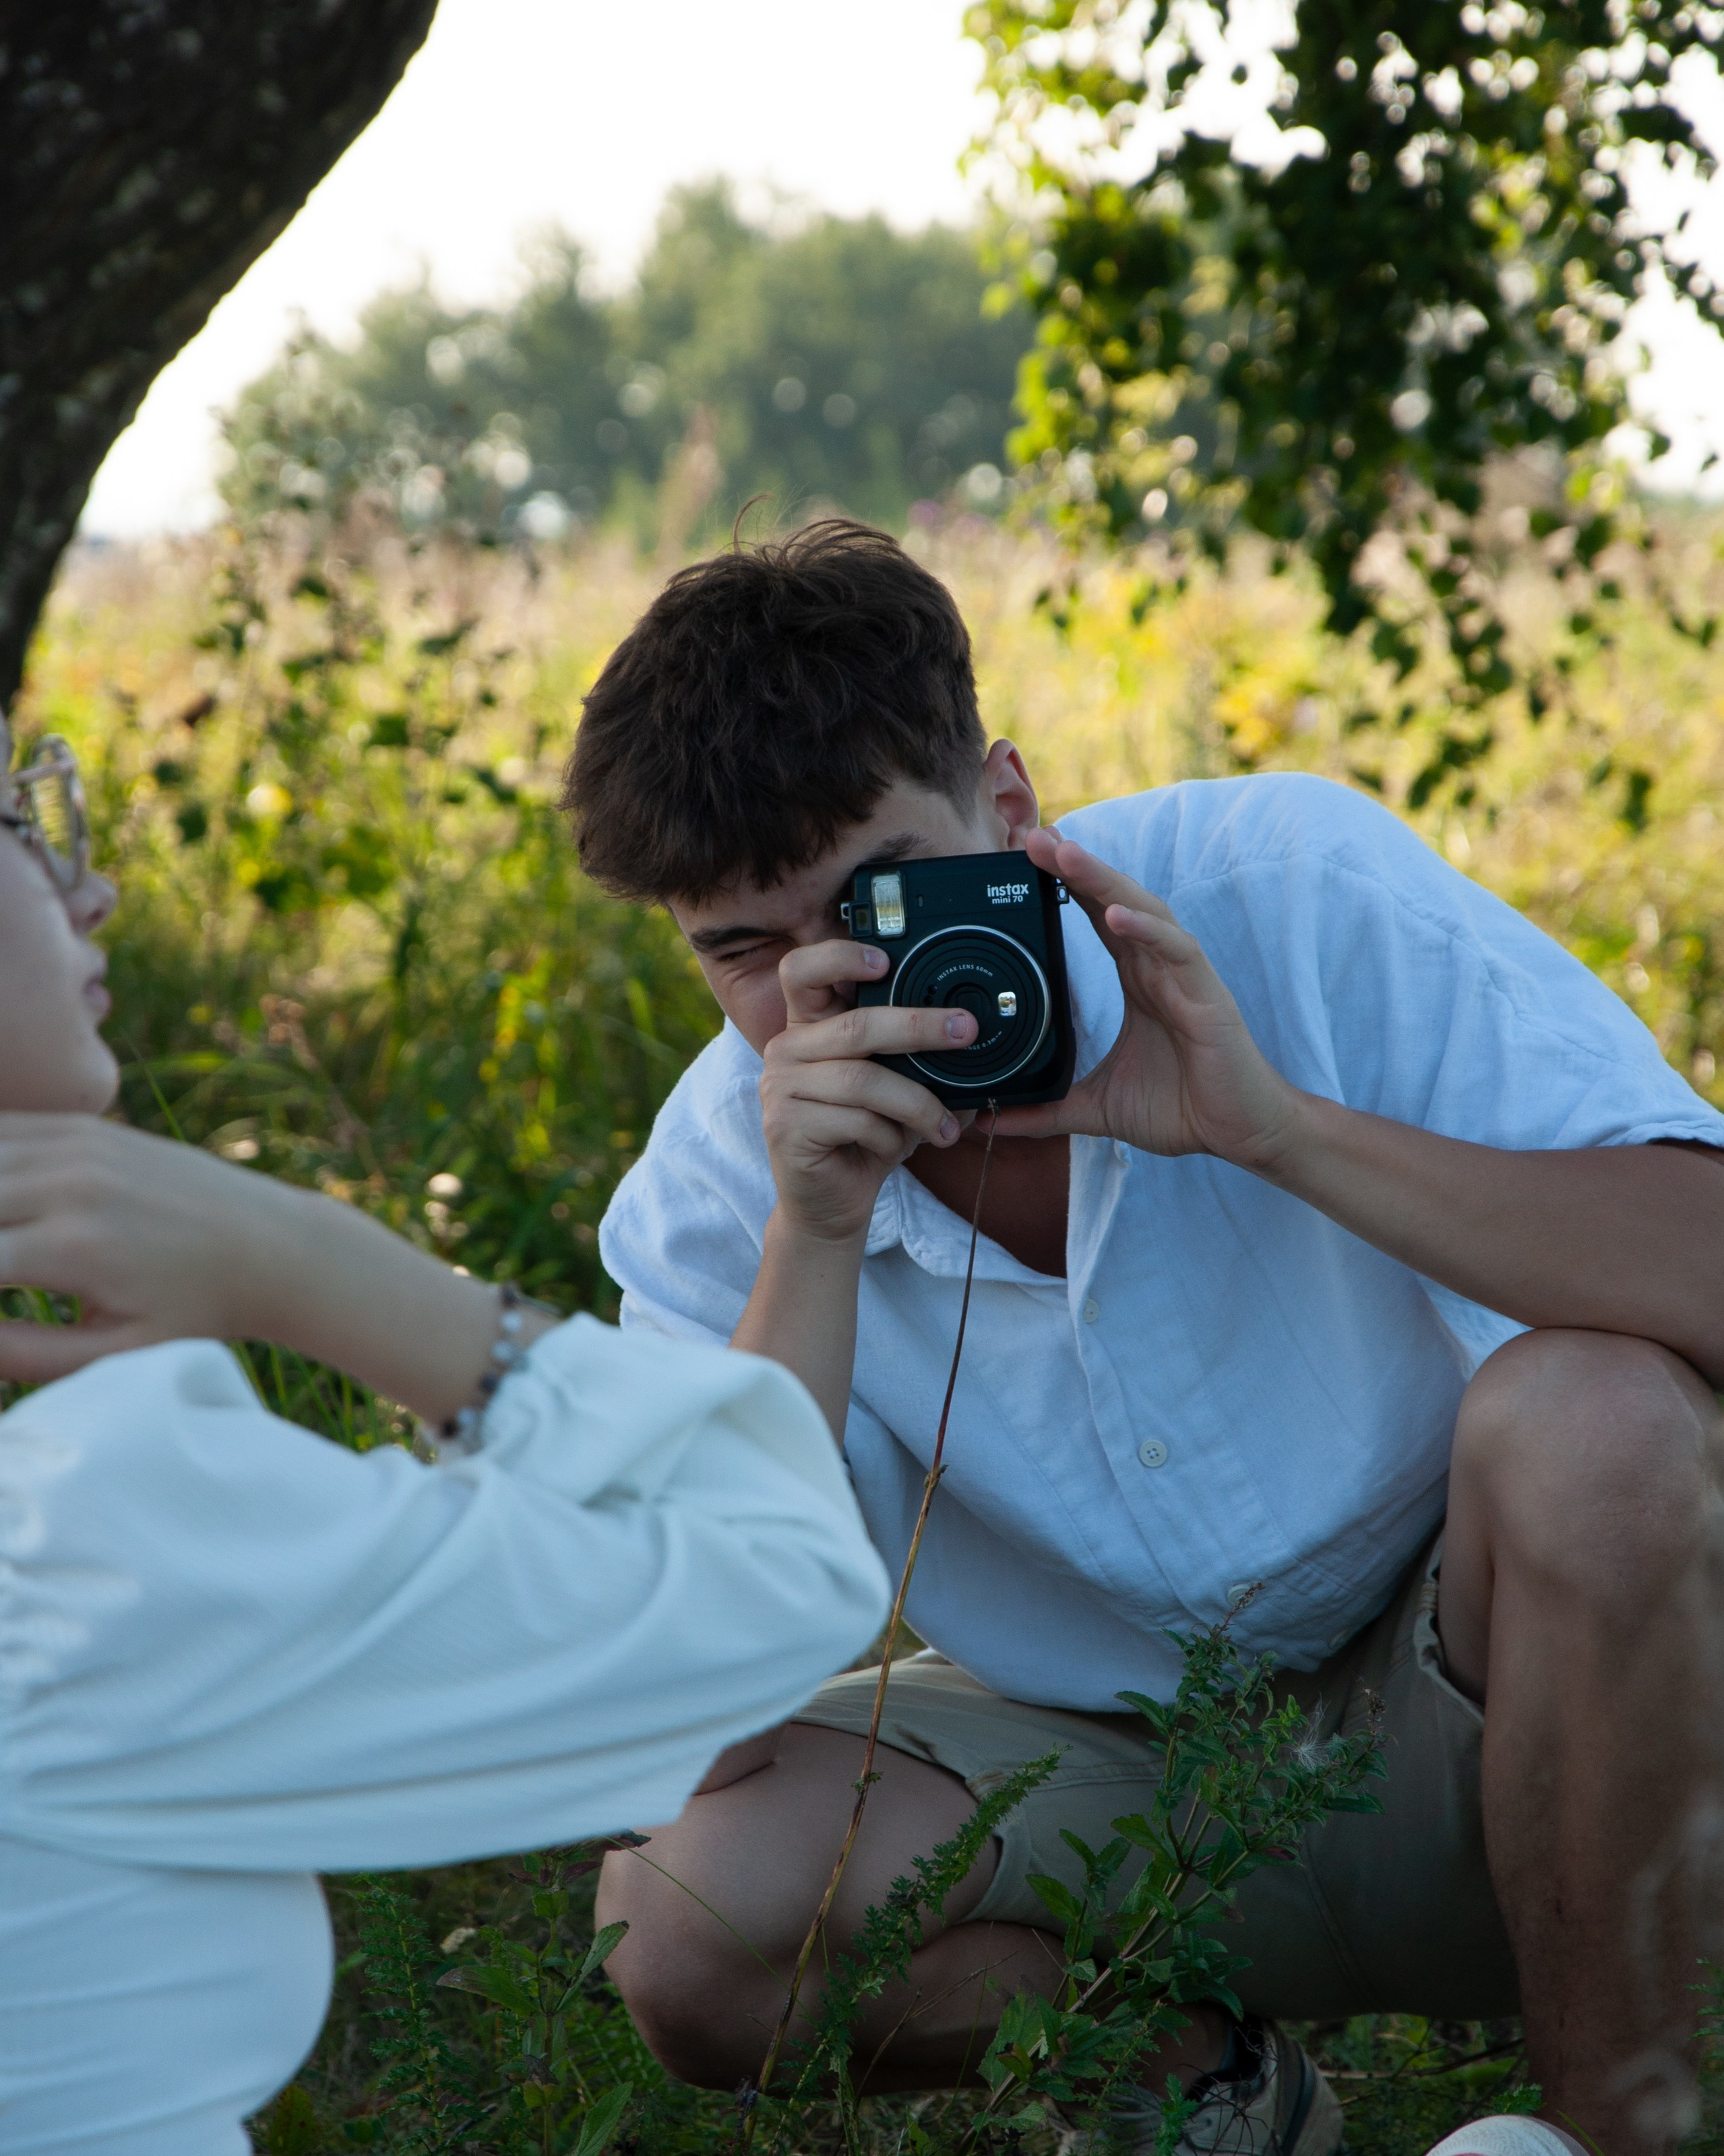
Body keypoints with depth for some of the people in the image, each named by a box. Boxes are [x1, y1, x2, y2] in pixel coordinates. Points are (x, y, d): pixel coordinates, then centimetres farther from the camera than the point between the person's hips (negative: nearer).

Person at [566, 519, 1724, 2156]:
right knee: (687, 1914, -24)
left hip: (1480, 1746, -1)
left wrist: (1268, 1124, -36)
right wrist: (815, 1238, -31)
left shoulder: (1289, 889, -18)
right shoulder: (716, 1187, -11)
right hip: (1113, 1769, 2)